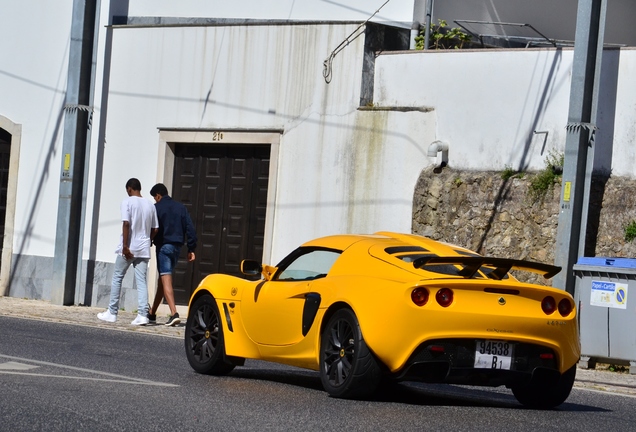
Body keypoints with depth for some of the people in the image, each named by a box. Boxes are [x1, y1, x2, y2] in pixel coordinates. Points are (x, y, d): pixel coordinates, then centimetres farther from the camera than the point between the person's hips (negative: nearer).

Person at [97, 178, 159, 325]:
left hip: (128, 249, -4)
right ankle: (142, 315, -9)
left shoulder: (127, 202, -7)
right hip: (144, 250, 4)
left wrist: (125, 246, -16)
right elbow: (155, 229, 10)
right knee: (141, 281, 2)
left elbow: (126, 223, -17)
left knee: (117, 278, 8)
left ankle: (112, 313, 11)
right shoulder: (150, 205, 10)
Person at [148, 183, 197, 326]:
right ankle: (152, 313, 26)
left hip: (163, 246, -6)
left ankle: (174, 314, -26)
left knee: (166, 280, -11)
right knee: (163, 279, 17)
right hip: (177, 247, 6)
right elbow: (189, 228, 7)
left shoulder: (156, 208, -3)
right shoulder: (180, 207, 12)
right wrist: (191, 249, 8)